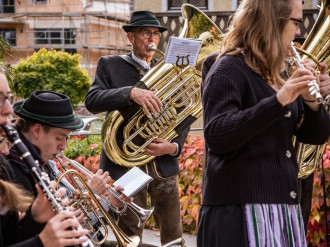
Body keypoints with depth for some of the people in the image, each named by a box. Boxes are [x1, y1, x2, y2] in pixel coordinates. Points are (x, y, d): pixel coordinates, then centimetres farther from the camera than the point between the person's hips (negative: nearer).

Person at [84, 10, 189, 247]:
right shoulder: (110, 65, 4)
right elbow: (92, 100, -13)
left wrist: (174, 146, -11)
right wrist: (131, 92, -27)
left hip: (163, 165, 3)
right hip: (125, 164, -3)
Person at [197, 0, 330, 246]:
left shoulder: (276, 75, 14)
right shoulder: (228, 69, -9)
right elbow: (216, 137, -22)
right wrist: (278, 101, -28)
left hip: (283, 207, 8)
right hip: (240, 208, -8)